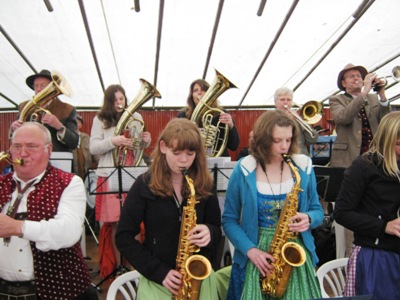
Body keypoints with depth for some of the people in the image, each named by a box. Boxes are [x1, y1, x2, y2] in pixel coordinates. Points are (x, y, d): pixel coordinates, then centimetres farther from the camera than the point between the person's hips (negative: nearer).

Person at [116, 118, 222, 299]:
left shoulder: (204, 184, 0)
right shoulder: (145, 185, -6)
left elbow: (217, 229, 9)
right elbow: (124, 237, -4)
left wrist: (209, 233, -14)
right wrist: (159, 272, -11)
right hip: (156, 277, -2)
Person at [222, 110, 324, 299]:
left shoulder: (304, 167, 0)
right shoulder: (243, 171, -7)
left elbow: (317, 211, 9)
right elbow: (229, 220, -2)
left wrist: (309, 219, -13)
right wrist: (250, 250, -15)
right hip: (257, 254, -1)